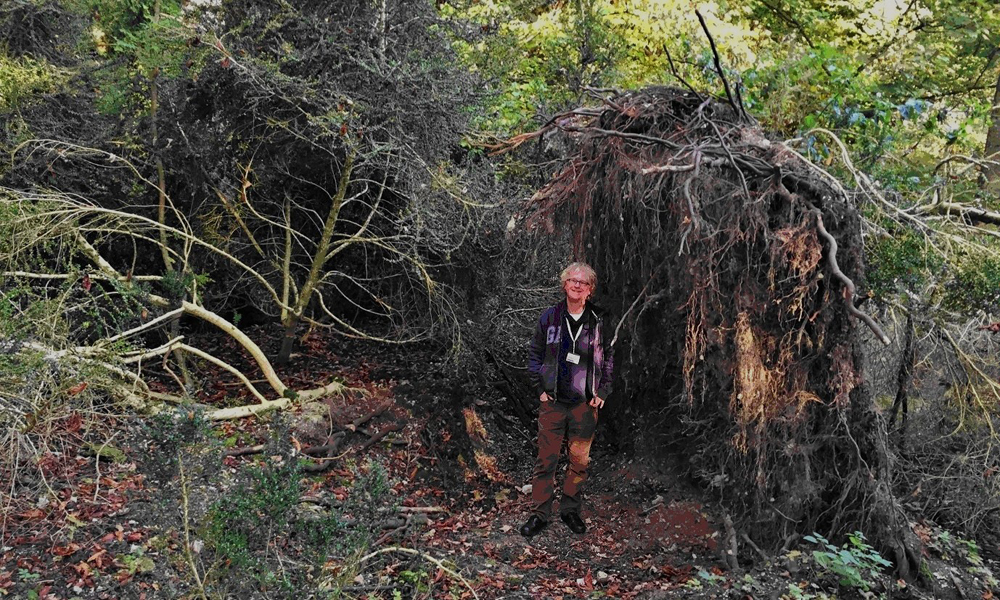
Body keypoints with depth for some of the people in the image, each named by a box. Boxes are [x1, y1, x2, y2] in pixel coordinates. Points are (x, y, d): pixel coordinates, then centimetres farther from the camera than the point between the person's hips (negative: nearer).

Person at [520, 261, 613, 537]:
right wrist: (540, 388, 2)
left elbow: (609, 358, 8)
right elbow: (534, 354, 9)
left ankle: (571, 510, 23)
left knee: (580, 460, 8)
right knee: (546, 459, 1)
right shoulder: (550, 317, 1)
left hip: (585, 402, 0)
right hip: (553, 401, 0)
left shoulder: (599, 322, 1)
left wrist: (602, 392, 1)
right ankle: (539, 513, 11)